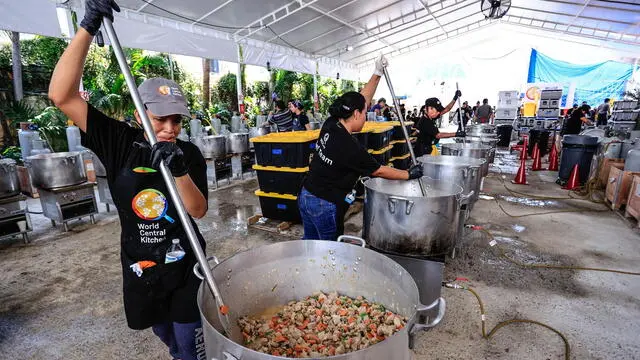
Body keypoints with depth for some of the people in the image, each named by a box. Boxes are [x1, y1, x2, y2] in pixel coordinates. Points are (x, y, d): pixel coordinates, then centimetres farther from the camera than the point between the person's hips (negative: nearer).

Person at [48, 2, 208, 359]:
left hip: (185, 265, -2)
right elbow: (62, 95, -18)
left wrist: (180, 172, -31)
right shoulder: (120, 143, -10)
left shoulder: (188, 153, -10)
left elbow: (199, 211, -14)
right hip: (140, 266, 2)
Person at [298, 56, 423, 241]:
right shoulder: (350, 147, -23)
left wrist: (377, 74, 8)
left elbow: (360, 100, 6)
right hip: (325, 206, -8)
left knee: (310, 242, 22)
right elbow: (379, 171, -10)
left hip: (306, 196, 8)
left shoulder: (330, 125, -3)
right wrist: (409, 174, 2)